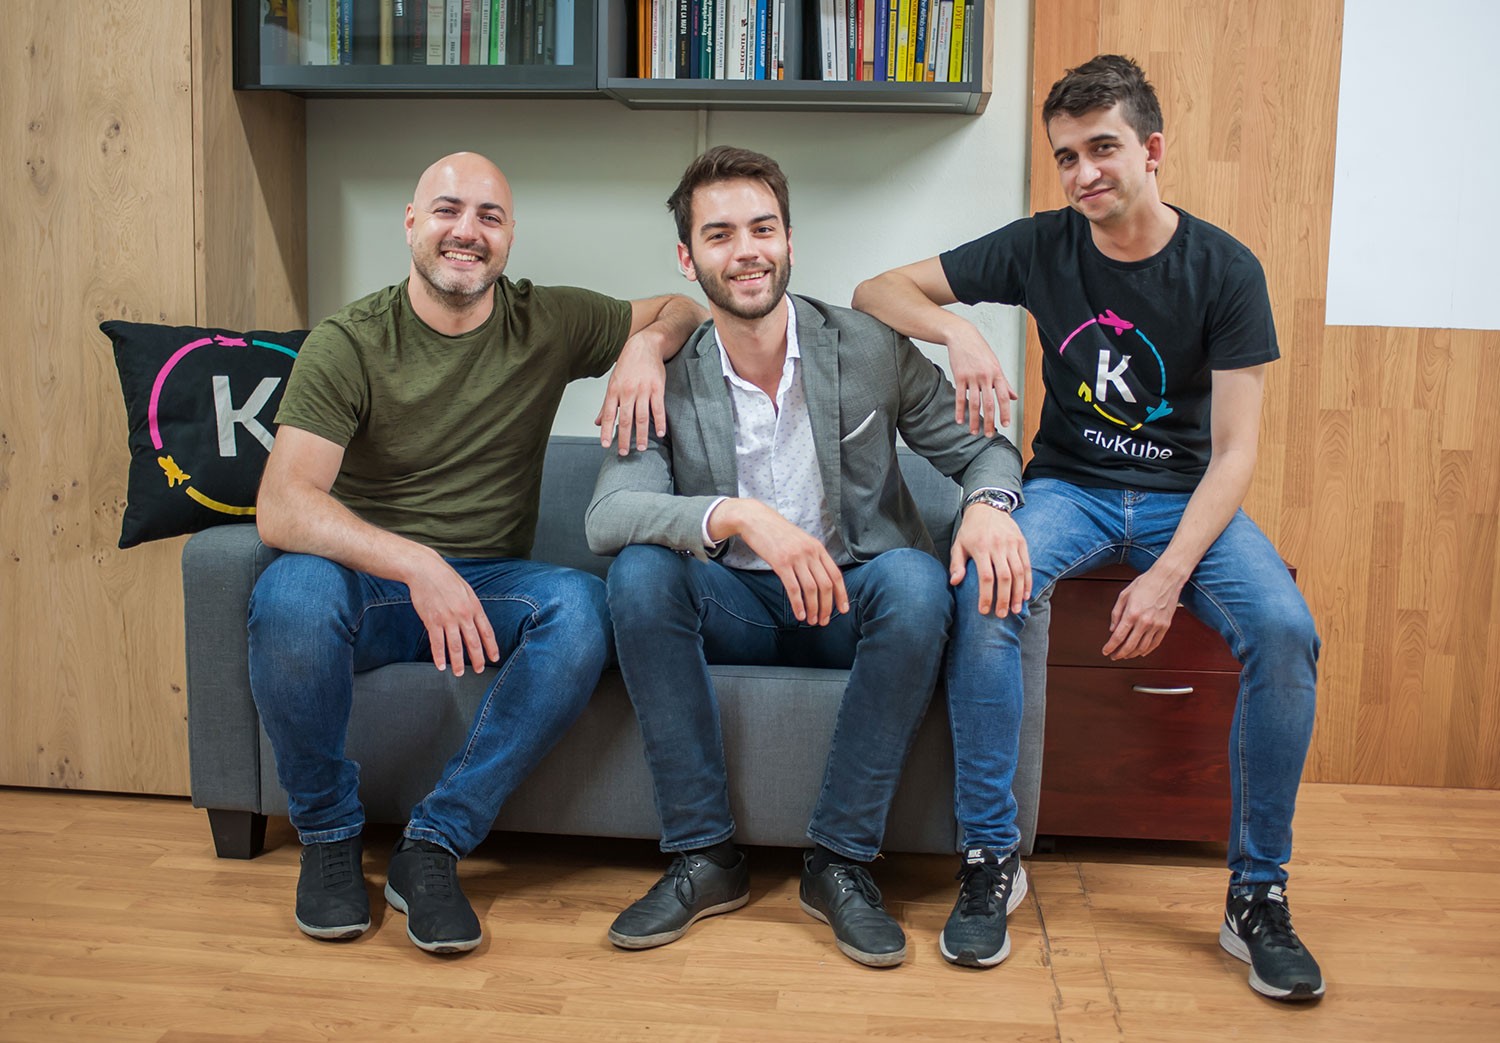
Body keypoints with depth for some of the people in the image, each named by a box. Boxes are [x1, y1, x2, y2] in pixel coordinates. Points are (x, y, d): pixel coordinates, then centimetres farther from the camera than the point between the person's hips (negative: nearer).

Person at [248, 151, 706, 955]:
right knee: (292, 593, -36)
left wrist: (646, 345, -8)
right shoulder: (348, 344, -8)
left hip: (488, 585, 2)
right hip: (365, 581, -2)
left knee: (581, 606, -30)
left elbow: (684, 308, 17)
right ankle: (328, 836, -8)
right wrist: (416, 565, -36)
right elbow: (280, 508, -20)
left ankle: (434, 844, -17)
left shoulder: (549, 326, 2)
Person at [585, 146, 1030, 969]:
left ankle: (840, 861, -19)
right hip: (733, 604, 1)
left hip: (850, 598, 0)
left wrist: (988, 502, -24)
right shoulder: (666, 379, -6)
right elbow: (606, 515, -20)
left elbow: (979, 446, 2)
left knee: (916, 581, -32)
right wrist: (739, 516, -39)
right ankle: (703, 856, -18)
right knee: (640, 573, -28)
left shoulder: (871, 351, -5)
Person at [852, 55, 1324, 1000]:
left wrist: (1169, 574, -24)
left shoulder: (1224, 269, -7)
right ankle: (990, 858, -17)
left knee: (1284, 628, -30)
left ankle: (1258, 894, -12)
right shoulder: (1042, 247, -1)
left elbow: (1235, 450, -10)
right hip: (1071, 487, 1)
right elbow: (877, 291, 1)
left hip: (1187, 496, 0)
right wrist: (957, 329, -21)